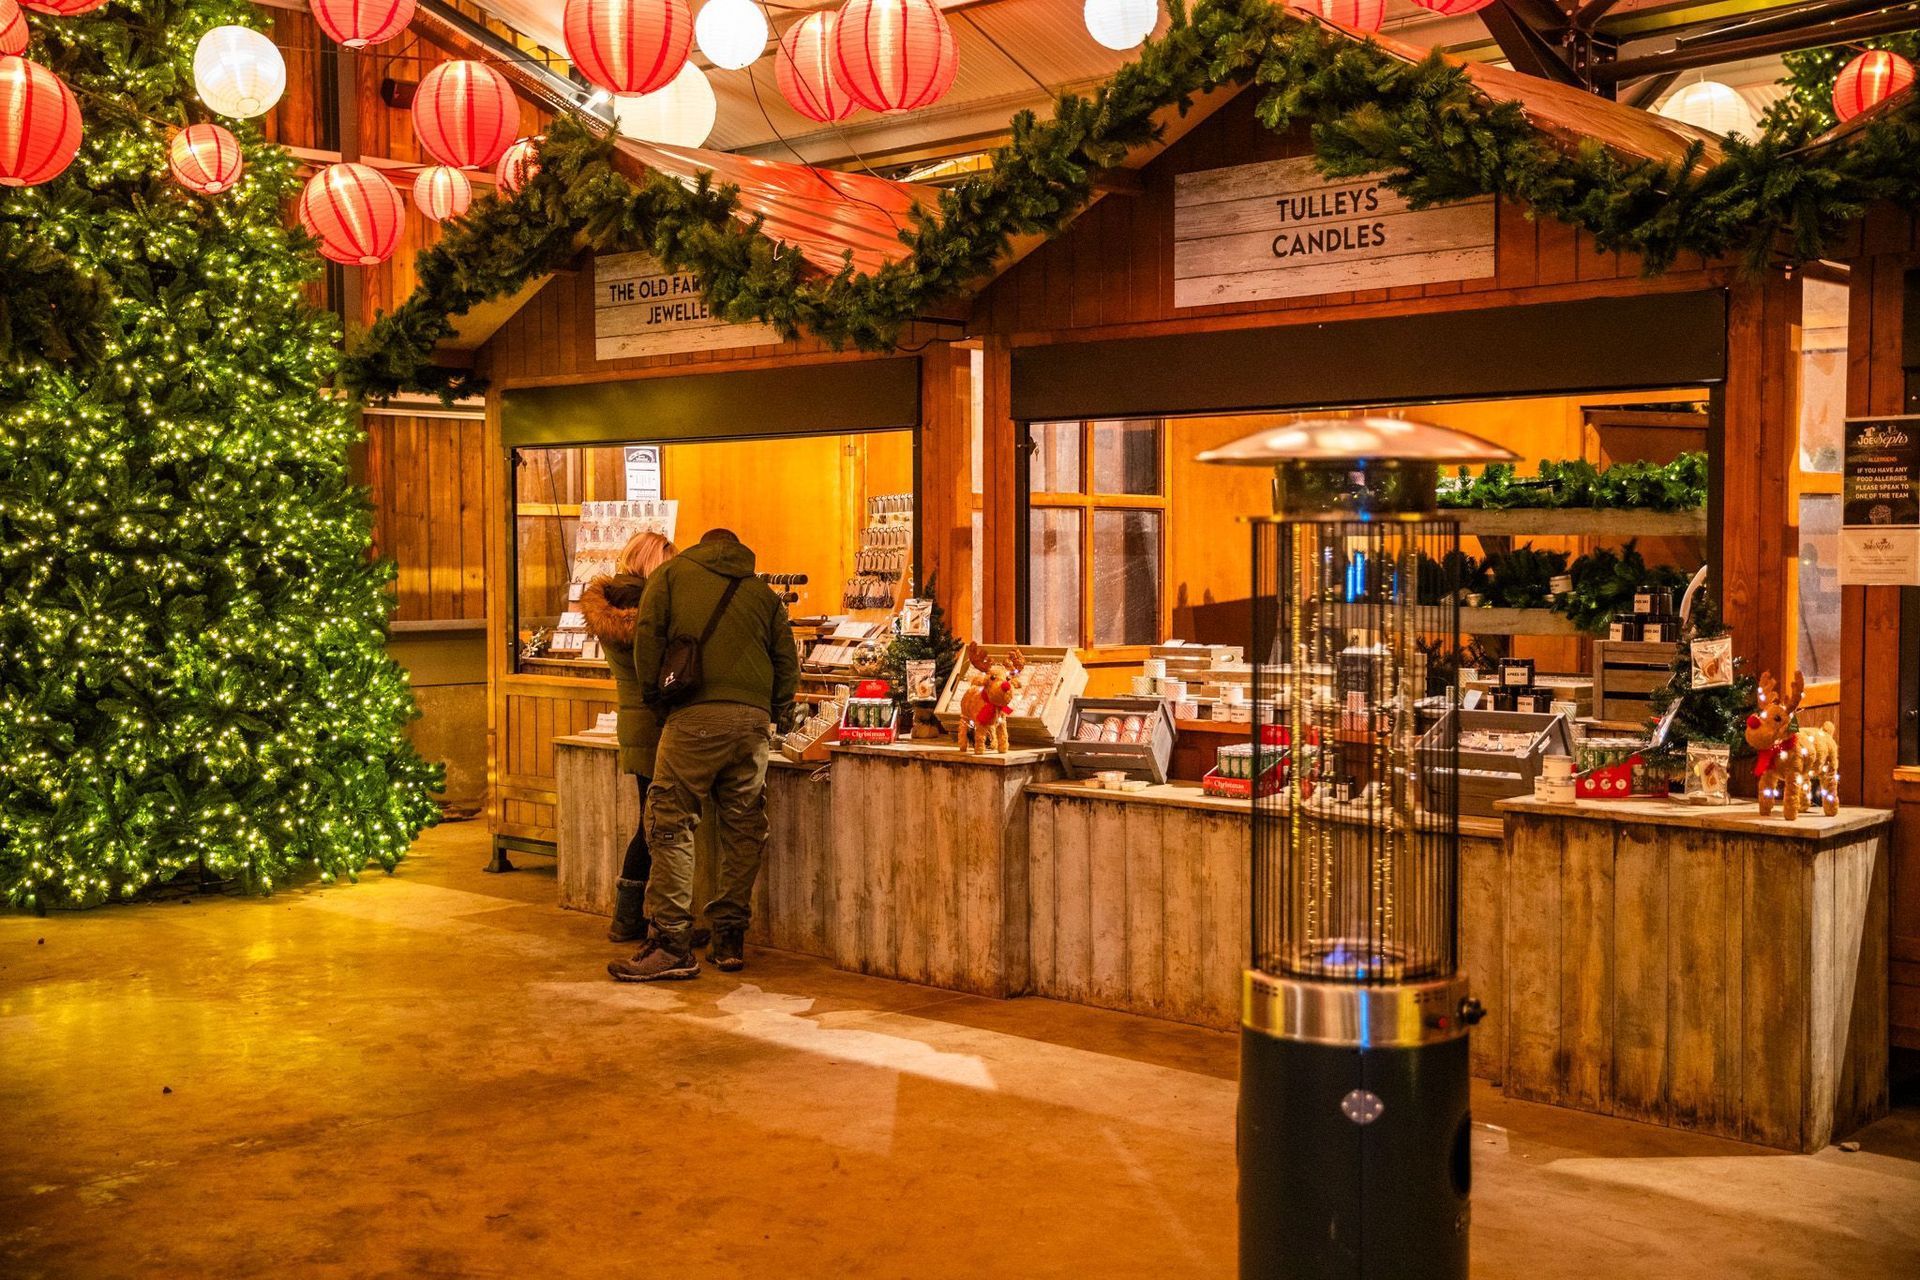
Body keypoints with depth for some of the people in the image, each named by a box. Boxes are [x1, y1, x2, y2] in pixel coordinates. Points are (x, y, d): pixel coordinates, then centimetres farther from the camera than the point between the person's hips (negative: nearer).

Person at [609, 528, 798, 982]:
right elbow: (787, 660, 17)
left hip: (696, 715, -4)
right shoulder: (762, 592, 22)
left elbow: (648, 635, 4)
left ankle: (672, 942, -7)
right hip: (754, 719, 4)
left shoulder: (673, 573, 14)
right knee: (743, 828, 9)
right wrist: (775, 714, 26)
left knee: (672, 823, -2)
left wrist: (653, 691, 14)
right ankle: (730, 939, 14)